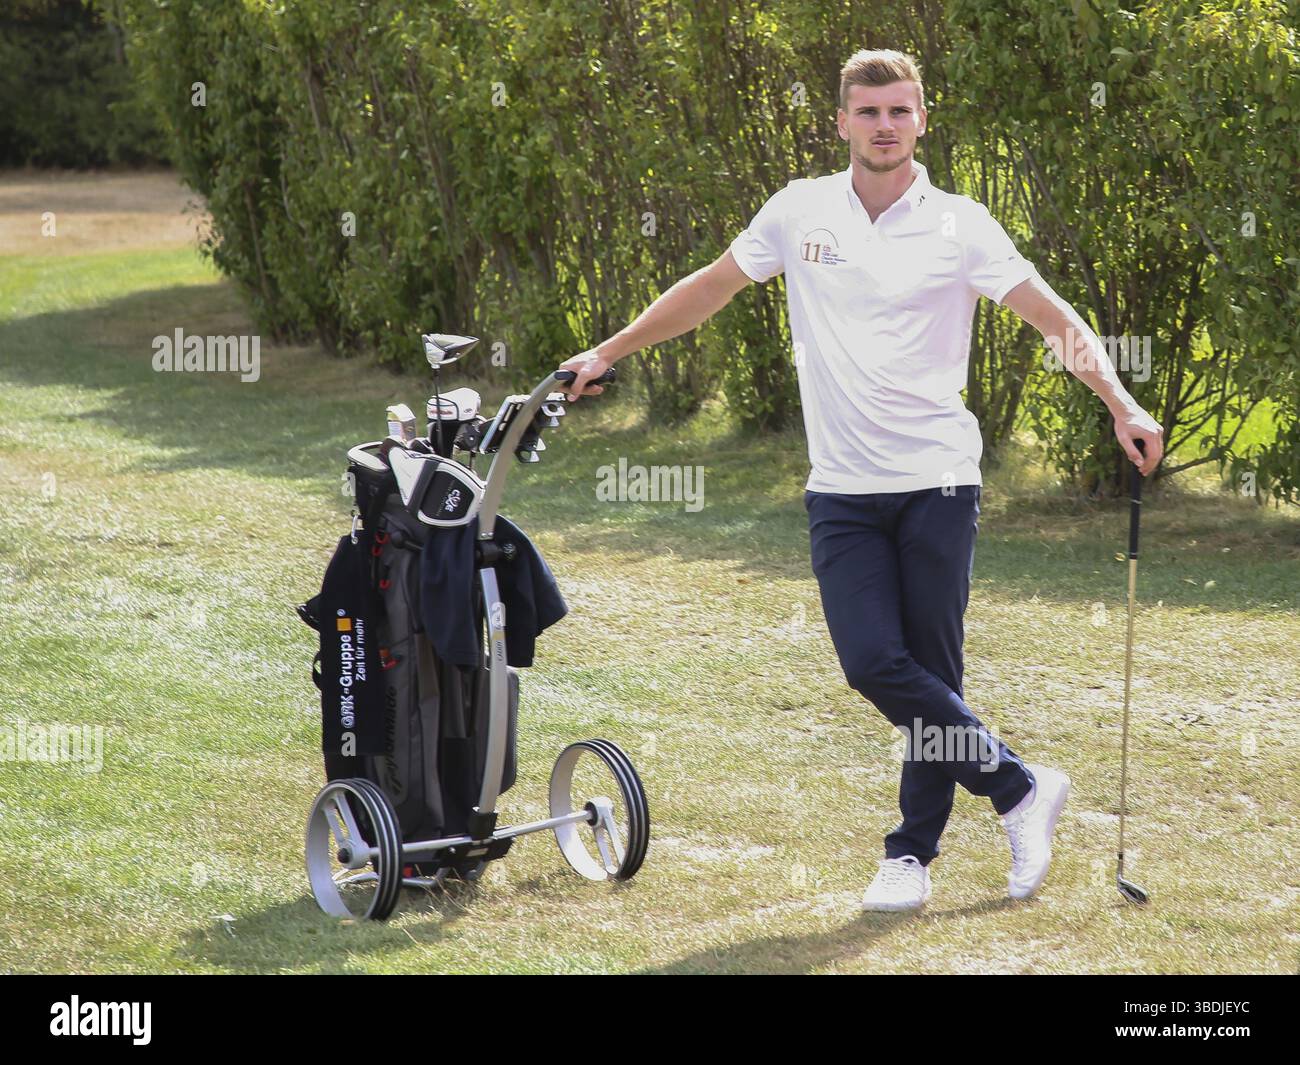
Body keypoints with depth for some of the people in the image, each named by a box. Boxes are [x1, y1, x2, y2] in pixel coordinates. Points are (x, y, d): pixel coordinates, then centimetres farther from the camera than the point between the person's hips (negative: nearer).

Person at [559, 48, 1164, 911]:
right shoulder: (800, 211, 7)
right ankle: (1019, 788, 3)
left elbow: (1055, 319, -3)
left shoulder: (959, 225, -1)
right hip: (842, 487, 2)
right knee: (875, 663, -11)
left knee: (932, 671, -2)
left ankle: (913, 854, 10)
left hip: (937, 482, -2)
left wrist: (1121, 405, -17)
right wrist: (608, 353, 21)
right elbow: (711, 288, 19)